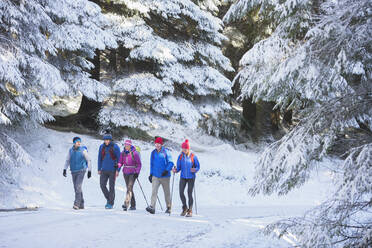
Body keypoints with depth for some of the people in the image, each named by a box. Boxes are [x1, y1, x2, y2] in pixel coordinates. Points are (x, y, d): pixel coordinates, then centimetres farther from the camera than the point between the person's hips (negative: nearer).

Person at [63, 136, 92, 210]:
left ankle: (76, 204, -21)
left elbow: (88, 161, -2)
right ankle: (81, 205, 17)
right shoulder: (70, 151, 4)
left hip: (81, 171, -5)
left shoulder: (83, 150, -7)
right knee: (76, 188, 7)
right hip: (73, 172, 5)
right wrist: (64, 170, -4)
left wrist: (89, 171, -4)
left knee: (78, 187, -17)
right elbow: (67, 161, 8)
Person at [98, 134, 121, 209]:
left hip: (112, 170, -4)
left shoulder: (115, 147, -7)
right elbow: (100, 158, 12)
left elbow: (119, 159, -5)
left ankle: (111, 203, 6)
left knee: (111, 186, -1)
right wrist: (99, 169, 9)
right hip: (104, 170, 4)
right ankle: (108, 199, 18)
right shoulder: (102, 147, 4)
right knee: (102, 185, -2)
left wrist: (117, 170, -10)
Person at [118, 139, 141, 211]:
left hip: (133, 173, -6)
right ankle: (133, 205, 17)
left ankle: (126, 204, -26)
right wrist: (117, 166, -13)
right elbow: (120, 162, 8)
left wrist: (137, 172, -14)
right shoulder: (123, 153, 6)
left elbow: (139, 164, -4)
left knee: (129, 188, -17)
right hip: (125, 173, 6)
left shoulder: (134, 153, -8)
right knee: (129, 189, 9)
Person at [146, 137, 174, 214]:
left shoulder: (166, 152, -5)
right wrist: (151, 174, 14)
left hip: (165, 176, -3)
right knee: (154, 191, -13)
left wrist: (167, 170, -22)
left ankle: (168, 208, 24)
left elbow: (170, 163, -7)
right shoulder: (153, 152, 8)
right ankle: (152, 207, -20)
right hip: (155, 176, 3)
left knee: (167, 192, 9)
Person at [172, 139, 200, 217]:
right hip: (183, 177, 3)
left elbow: (198, 166, -2)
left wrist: (195, 170, -21)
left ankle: (190, 211, 8)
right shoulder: (180, 156, 1)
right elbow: (179, 167, 5)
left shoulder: (193, 156, -8)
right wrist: (176, 170, -15)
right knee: (181, 192, -6)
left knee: (189, 194, -4)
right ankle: (185, 208, 17)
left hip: (191, 177, -3)